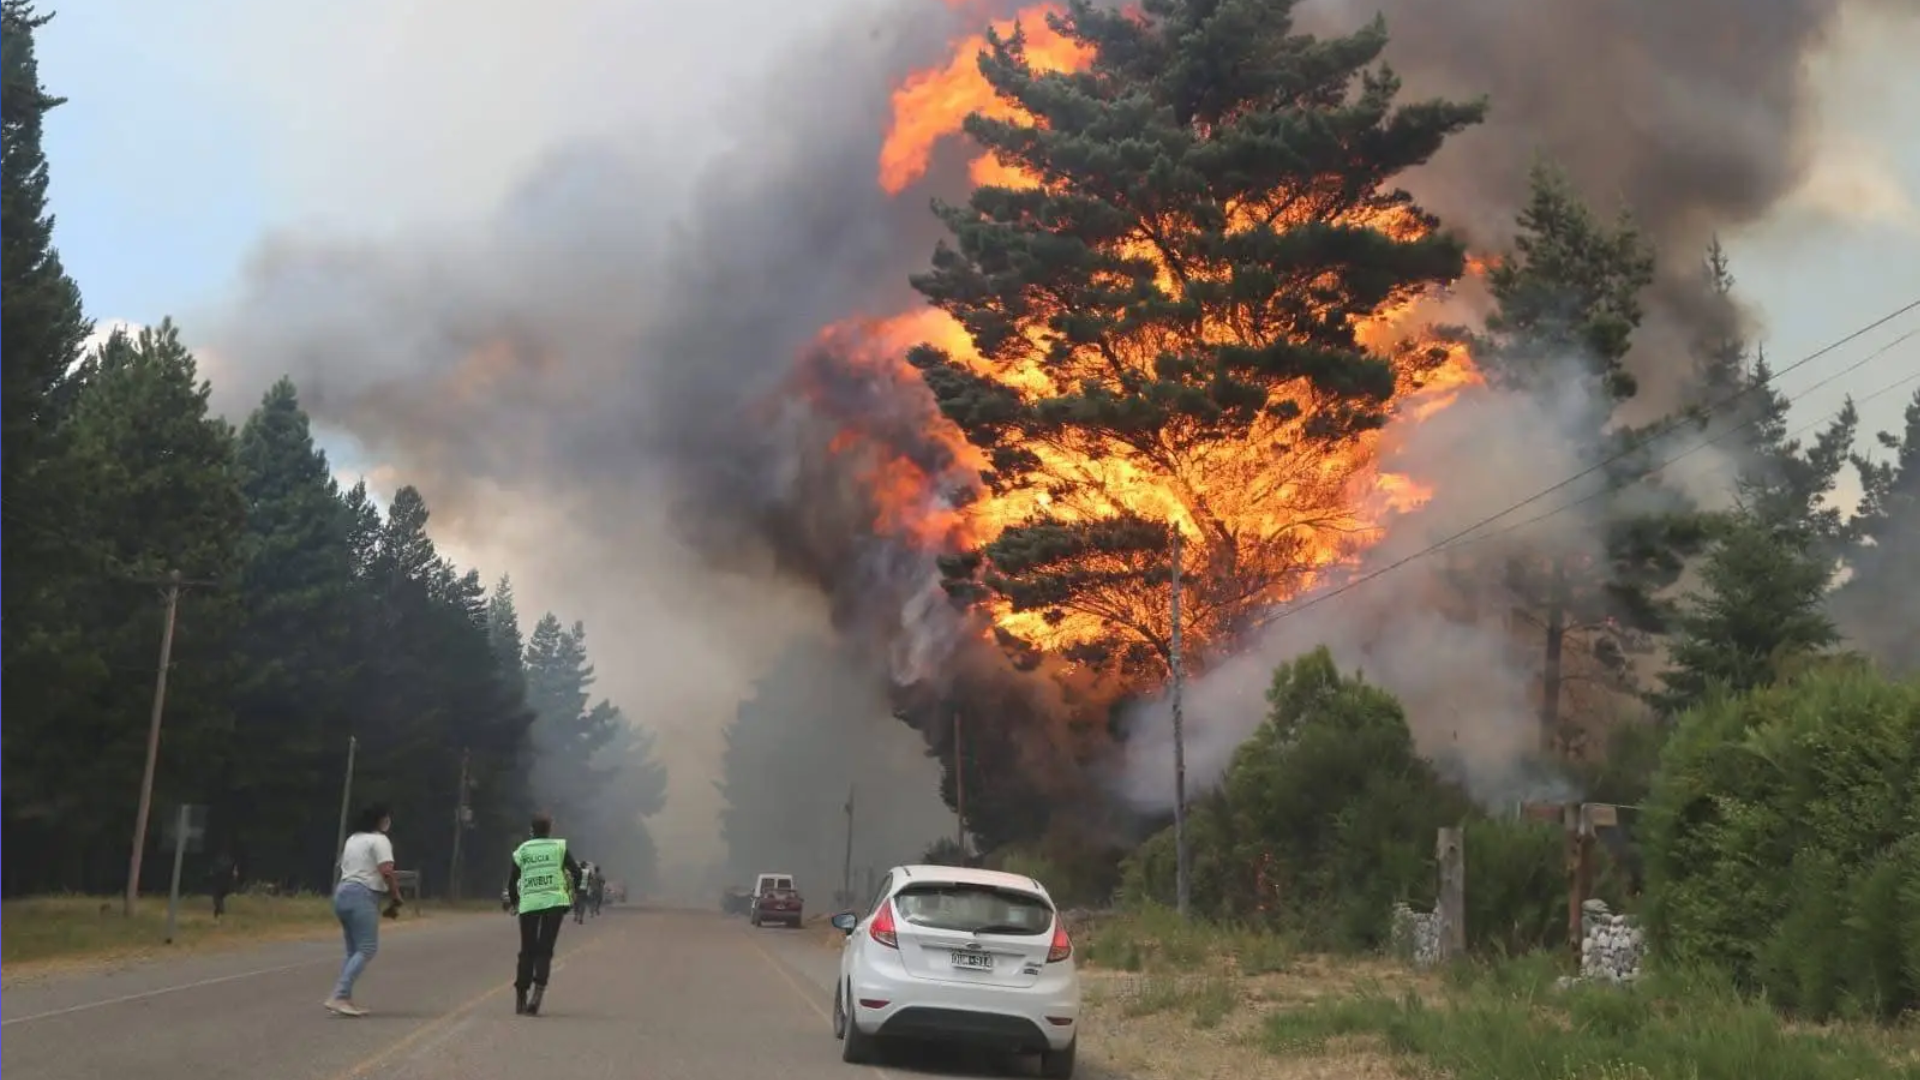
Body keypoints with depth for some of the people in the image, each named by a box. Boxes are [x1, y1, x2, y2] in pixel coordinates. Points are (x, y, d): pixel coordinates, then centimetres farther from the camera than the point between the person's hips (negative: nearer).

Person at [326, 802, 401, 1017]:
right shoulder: (379, 840, -6)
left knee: (354, 951, 13)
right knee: (367, 949, -10)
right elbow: (386, 871, -18)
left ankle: (344, 999, 7)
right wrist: (395, 895, -5)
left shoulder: (353, 839, 22)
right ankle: (339, 997, -19)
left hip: (342, 892, 9)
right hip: (362, 896, -9)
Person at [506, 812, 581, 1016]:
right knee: (545, 949, 0)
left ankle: (521, 996, 12)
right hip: (555, 901, -1)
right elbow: (576, 872, 2)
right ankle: (539, 988, -21)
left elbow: (511, 880, 7)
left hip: (528, 904, 1)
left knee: (527, 951, 12)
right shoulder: (559, 846, 7)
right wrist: (575, 891, 19)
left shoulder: (521, 850, 10)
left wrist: (513, 900, 23)